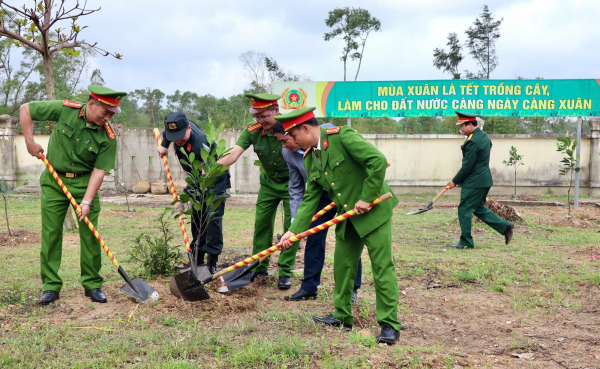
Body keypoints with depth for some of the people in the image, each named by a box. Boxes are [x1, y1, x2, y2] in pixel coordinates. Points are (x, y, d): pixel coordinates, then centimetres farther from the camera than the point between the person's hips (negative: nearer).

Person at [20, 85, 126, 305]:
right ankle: (51, 286, 9)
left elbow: (99, 171, -14)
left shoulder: (108, 137, -14)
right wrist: (30, 142, -7)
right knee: (50, 233, 1)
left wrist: (87, 201, -22)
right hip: (53, 181, 1)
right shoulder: (64, 110, -14)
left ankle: (92, 285, 9)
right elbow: (25, 109, -4)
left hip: (84, 183, 0)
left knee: (89, 234, -4)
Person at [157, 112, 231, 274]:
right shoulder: (179, 125, -14)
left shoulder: (199, 143, -37)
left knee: (213, 218, -13)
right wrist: (164, 144, 11)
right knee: (197, 218, 9)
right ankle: (197, 260, 16)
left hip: (216, 181, -8)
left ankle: (212, 263, -9)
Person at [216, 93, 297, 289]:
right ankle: (259, 266, 20)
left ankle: (285, 273, 4)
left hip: (292, 183, -3)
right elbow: (233, 155, -25)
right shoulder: (252, 131, -16)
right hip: (269, 183, 3)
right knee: (261, 223, 5)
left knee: (292, 226, -6)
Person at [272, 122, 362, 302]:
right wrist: (295, 220, -6)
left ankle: (351, 288, 13)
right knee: (314, 239, 4)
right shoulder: (287, 154, -9)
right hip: (321, 196, 4)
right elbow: (296, 190, 0)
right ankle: (309, 287, 16)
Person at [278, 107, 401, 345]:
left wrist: (366, 198, -21)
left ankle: (390, 325, 2)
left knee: (382, 267, -5)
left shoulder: (342, 136, -19)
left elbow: (378, 160, -25)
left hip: (374, 209, -8)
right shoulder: (310, 158, 5)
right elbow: (310, 199, 5)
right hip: (347, 218, 8)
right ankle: (342, 316, 28)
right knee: (342, 266, 12)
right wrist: (293, 231, -4)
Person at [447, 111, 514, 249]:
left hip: (474, 182, -10)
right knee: (479, 209, 20)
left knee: (464, 210, -1)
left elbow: (467, 166, -20)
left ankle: (465, 242, 5)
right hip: (484, 180, 10)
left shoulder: (472, 142, -21)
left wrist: (455, 181, -7)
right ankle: (505, 226, 15)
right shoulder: (483, 135, 9)